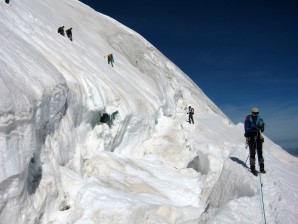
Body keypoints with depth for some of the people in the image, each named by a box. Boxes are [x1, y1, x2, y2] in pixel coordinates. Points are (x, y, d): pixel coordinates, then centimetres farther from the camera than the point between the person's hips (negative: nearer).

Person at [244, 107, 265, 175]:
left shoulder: (260, 119, 6)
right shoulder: (248, 120, -4)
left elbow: (262, 130, 6)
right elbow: (246, 129, -11)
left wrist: (261, 127, -17)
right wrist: (253, 128, -26)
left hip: (258, 137, 3)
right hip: (251, 138, -3)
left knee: (260, 152, 3)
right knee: (252, 153, -4)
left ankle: (262, 168, 10)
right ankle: (252, 168, 3)